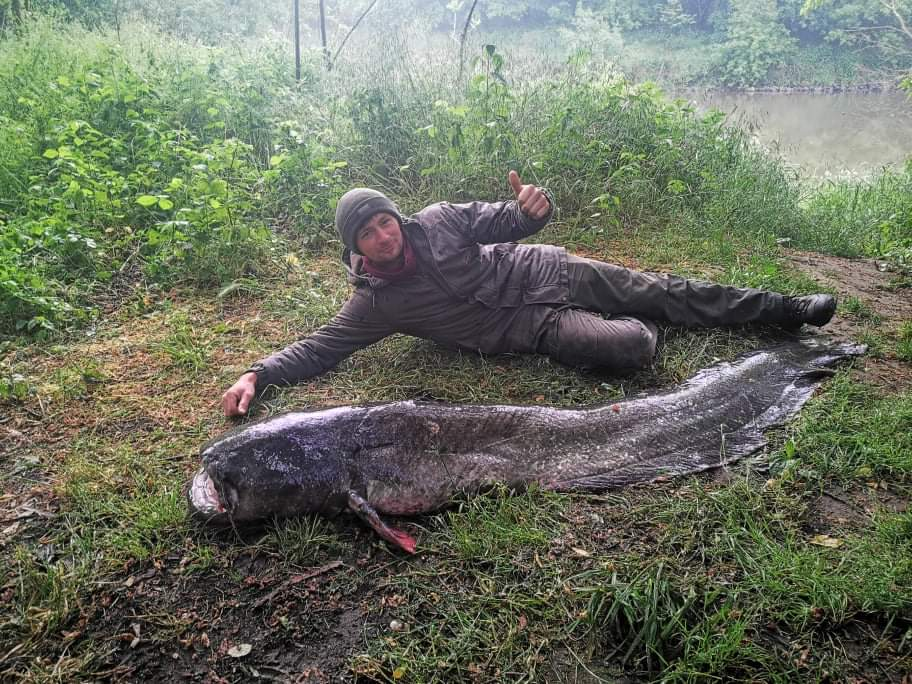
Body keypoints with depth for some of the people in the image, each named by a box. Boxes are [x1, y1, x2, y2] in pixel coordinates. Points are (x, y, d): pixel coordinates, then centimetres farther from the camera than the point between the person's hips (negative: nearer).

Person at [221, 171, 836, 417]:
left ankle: (785, 310, 22)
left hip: (545, 271, 3)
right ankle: (638, 326, 15)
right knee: (631, 349, -23)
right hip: (535, 328, -2)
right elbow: (318, 347, -11)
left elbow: (506, 219, -2)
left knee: (668, 292, 5)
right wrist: (258, 375, -25)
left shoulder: (437, 220, -7)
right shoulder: (377, 304, -10)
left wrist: (533, 209, -26)